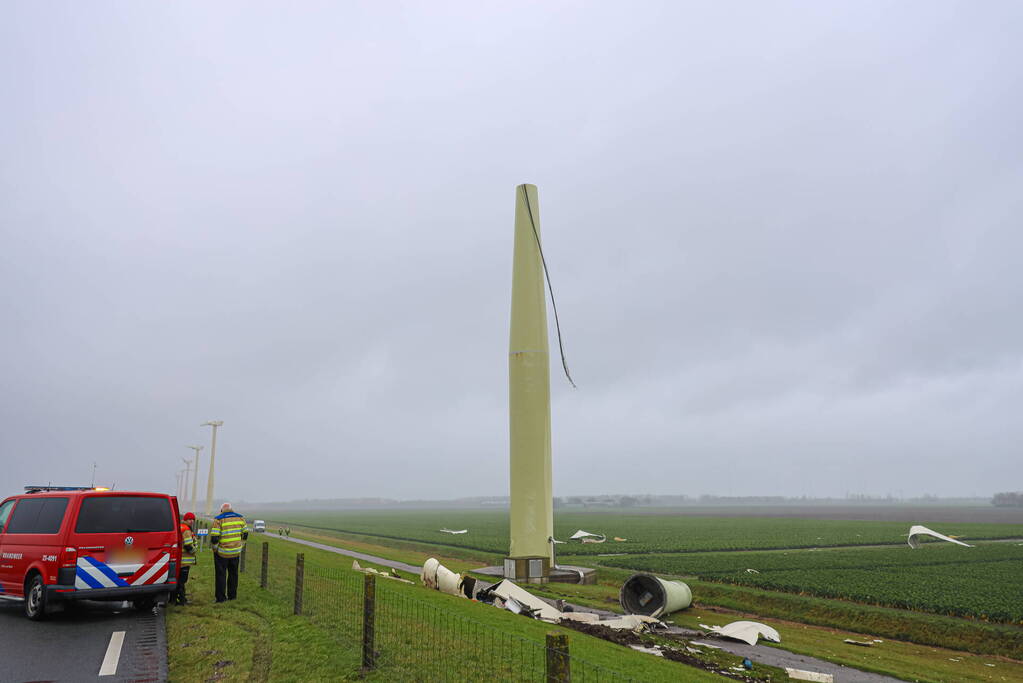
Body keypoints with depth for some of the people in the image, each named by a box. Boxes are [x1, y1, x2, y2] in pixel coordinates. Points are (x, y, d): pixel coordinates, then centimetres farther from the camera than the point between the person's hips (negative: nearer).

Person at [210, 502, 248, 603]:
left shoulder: (218, 519, -12)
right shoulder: (240, 518, 2)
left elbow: (214, 537, -18)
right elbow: (245, 534, 7)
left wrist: (214, 547, -2)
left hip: (222, 553, -4)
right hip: (236, 552, 4)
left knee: (221, 575, 7)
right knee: (233, 574, 17)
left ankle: (221, 597, 9)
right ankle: (232, 595, 23)